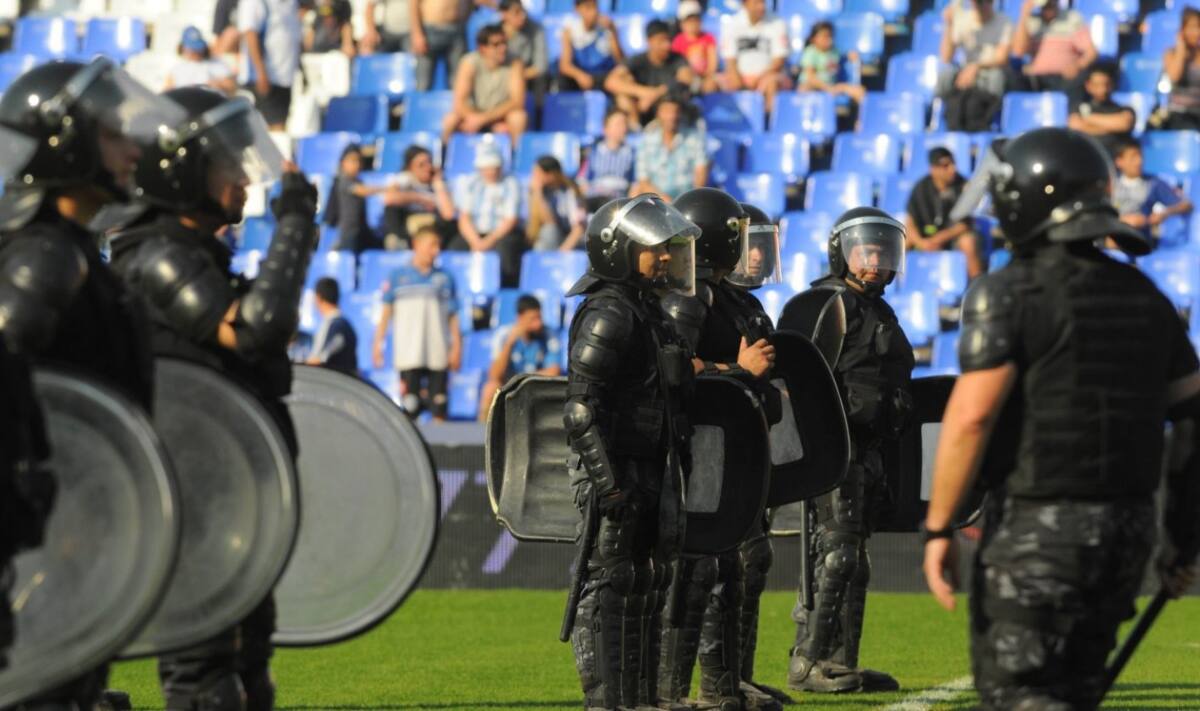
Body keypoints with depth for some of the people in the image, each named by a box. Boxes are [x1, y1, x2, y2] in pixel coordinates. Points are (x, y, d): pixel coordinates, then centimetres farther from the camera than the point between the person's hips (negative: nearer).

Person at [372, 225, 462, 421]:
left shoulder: (444, 278, 7)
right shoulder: (398, 277, 6)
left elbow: (453, 316, 8)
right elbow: (386, 311, 8)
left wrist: (456, 346, 1)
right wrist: (378, 343, 3)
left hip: (438, 354, 1)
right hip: (408, 354, -1)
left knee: (439, 404, -2)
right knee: (410, 405, -4)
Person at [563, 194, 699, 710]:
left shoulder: (645, 310, 17)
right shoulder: (608, 315, -14)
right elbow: (581, 406, -21)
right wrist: (609, 482, -25)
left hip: (648, 472, 10)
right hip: (616, 474, -10)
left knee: (648, 582, 13)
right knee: (609, 584, -7)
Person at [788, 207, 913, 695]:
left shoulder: (876, 310, 21)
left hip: (866, 450, 10)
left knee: (853, 561, 11)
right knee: (834, 554, -12)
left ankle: (842, 662, 14)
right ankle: (808, 663, -11)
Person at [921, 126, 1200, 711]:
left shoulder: (1008, 295, -10)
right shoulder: (1147, 299, 11)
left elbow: (971, 416, -18)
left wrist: (938, 528, -13)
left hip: (1036, 528, -7)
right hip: (1129, 526, 7)